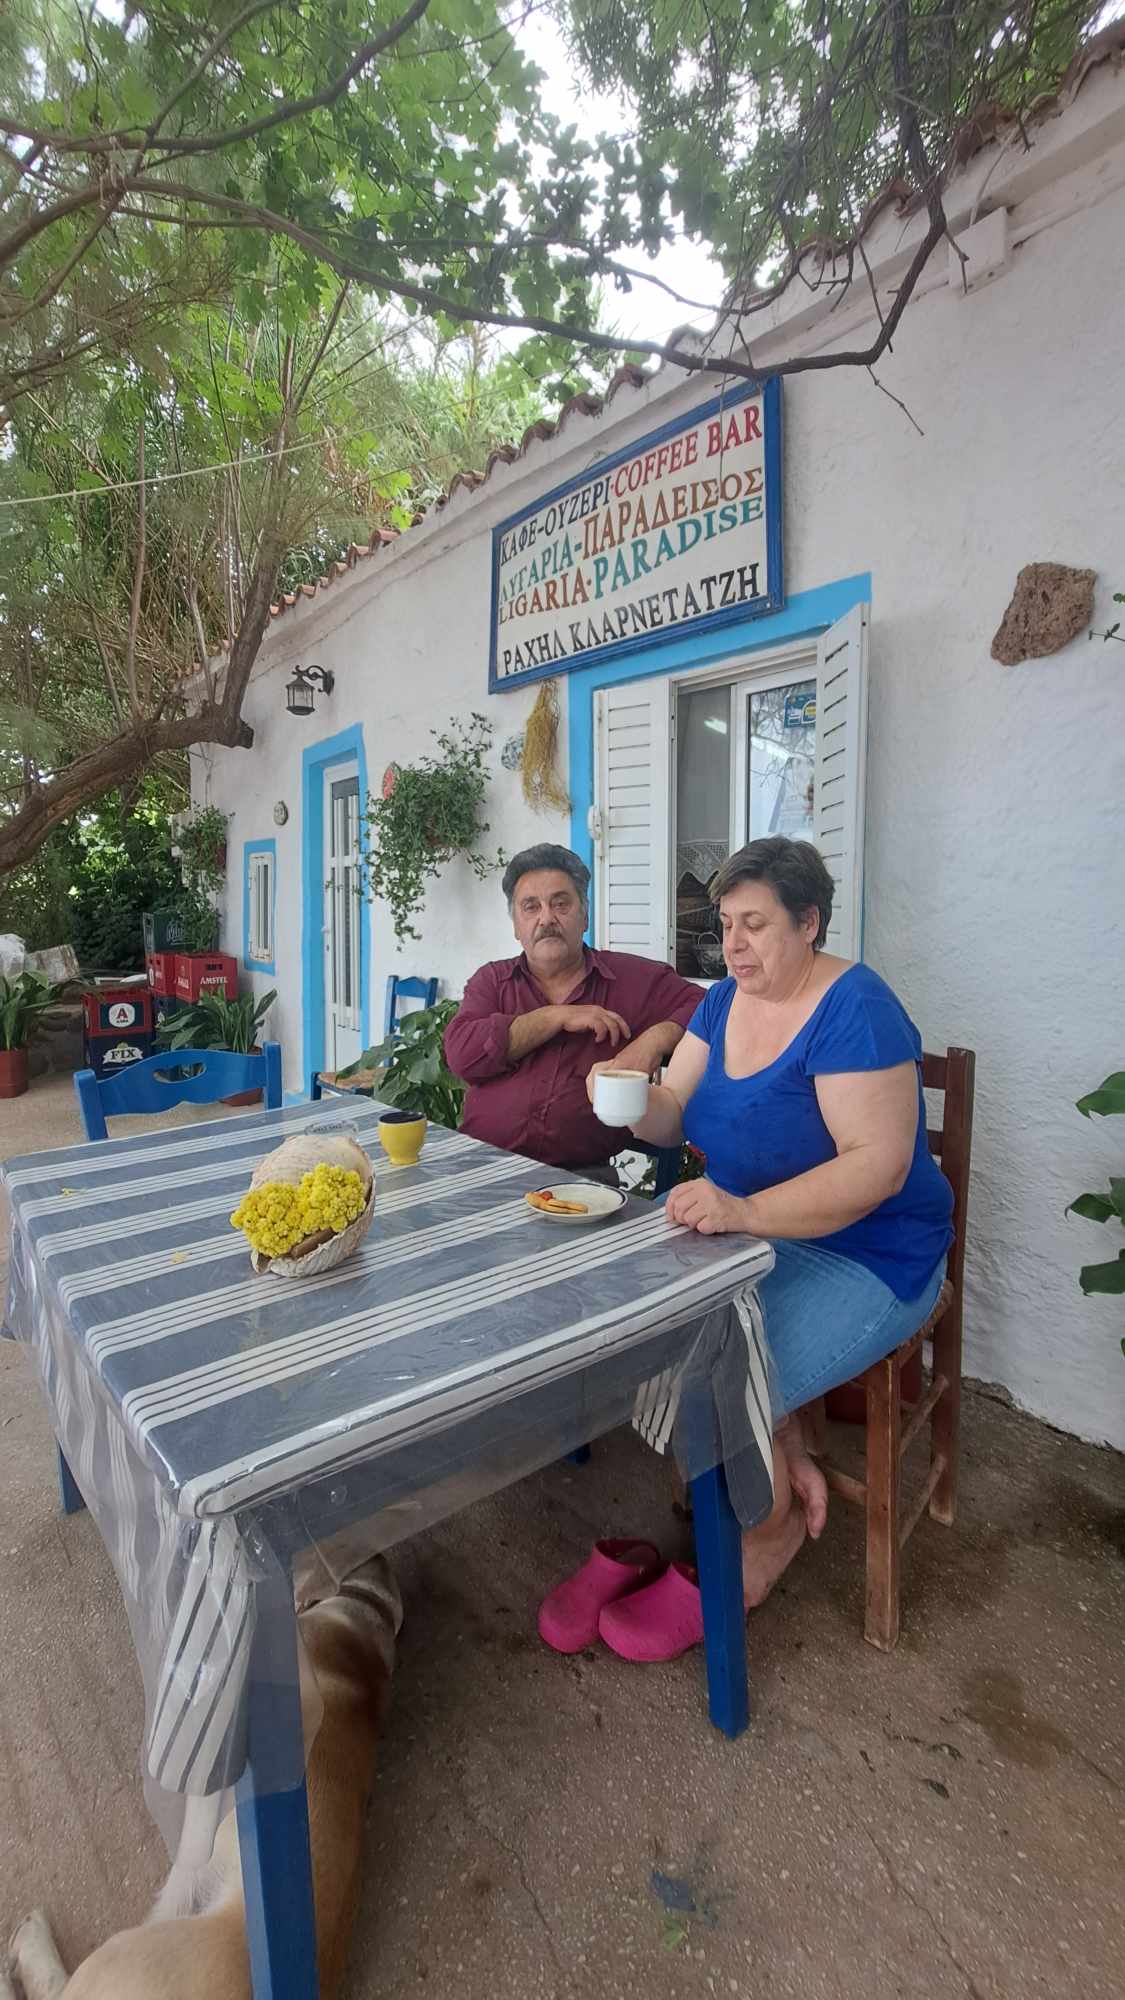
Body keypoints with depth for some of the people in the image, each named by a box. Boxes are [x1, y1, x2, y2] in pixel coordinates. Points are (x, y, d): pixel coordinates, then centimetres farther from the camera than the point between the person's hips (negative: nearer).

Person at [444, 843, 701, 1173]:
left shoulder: (634, 978, 10)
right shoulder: (492, 980, 14)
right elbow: (460, 1053, -2)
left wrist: (657, 1038, -10)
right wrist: (557, 1016, -4)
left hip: (582, 1175, 0)